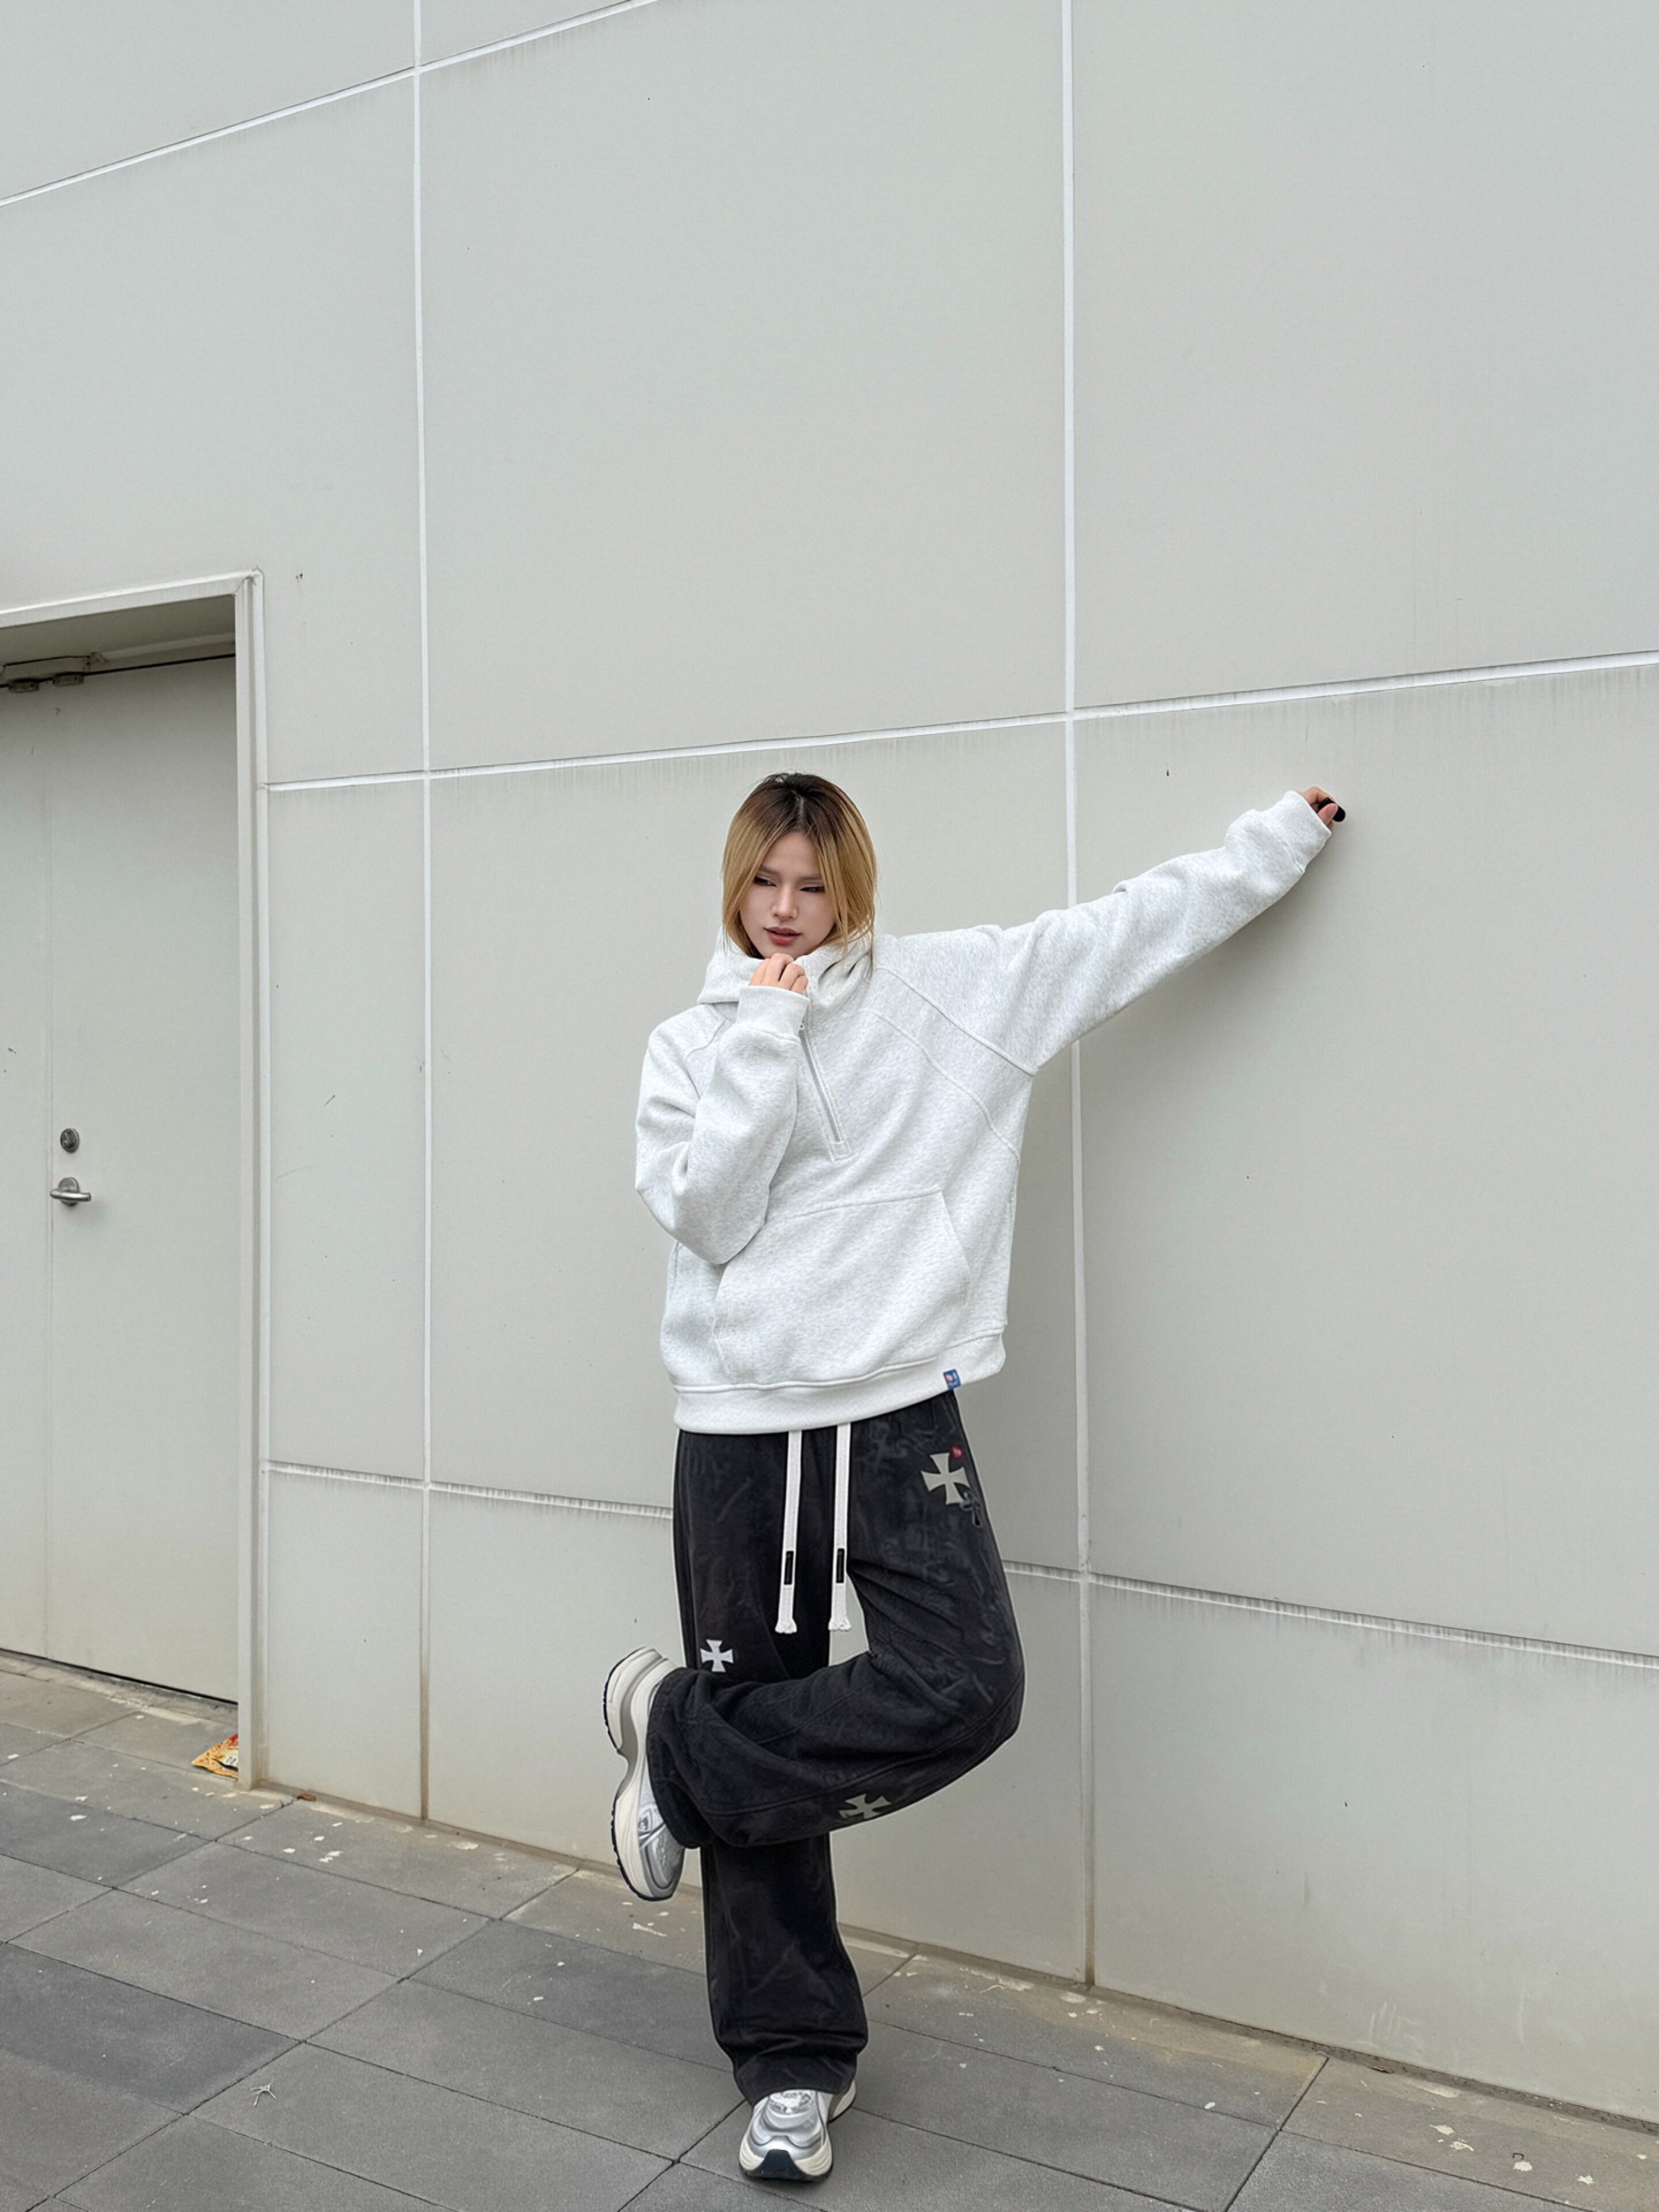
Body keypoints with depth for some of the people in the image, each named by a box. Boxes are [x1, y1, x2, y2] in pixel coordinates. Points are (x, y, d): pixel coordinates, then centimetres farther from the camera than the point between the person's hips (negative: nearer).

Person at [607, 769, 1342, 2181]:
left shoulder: (953, 989, 4)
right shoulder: (694, 1044, 7)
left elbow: (1135, 926, 8)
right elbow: (703, 1214, -6)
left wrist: (1284, 837, 12)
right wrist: (768, 1038, -9)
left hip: (901, 1413, 0)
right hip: (742, 1426, 1)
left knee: (968, 1689, -18)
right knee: (761, 1721, 6)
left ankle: (680, 1742, 6)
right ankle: (794, 2058, 25)